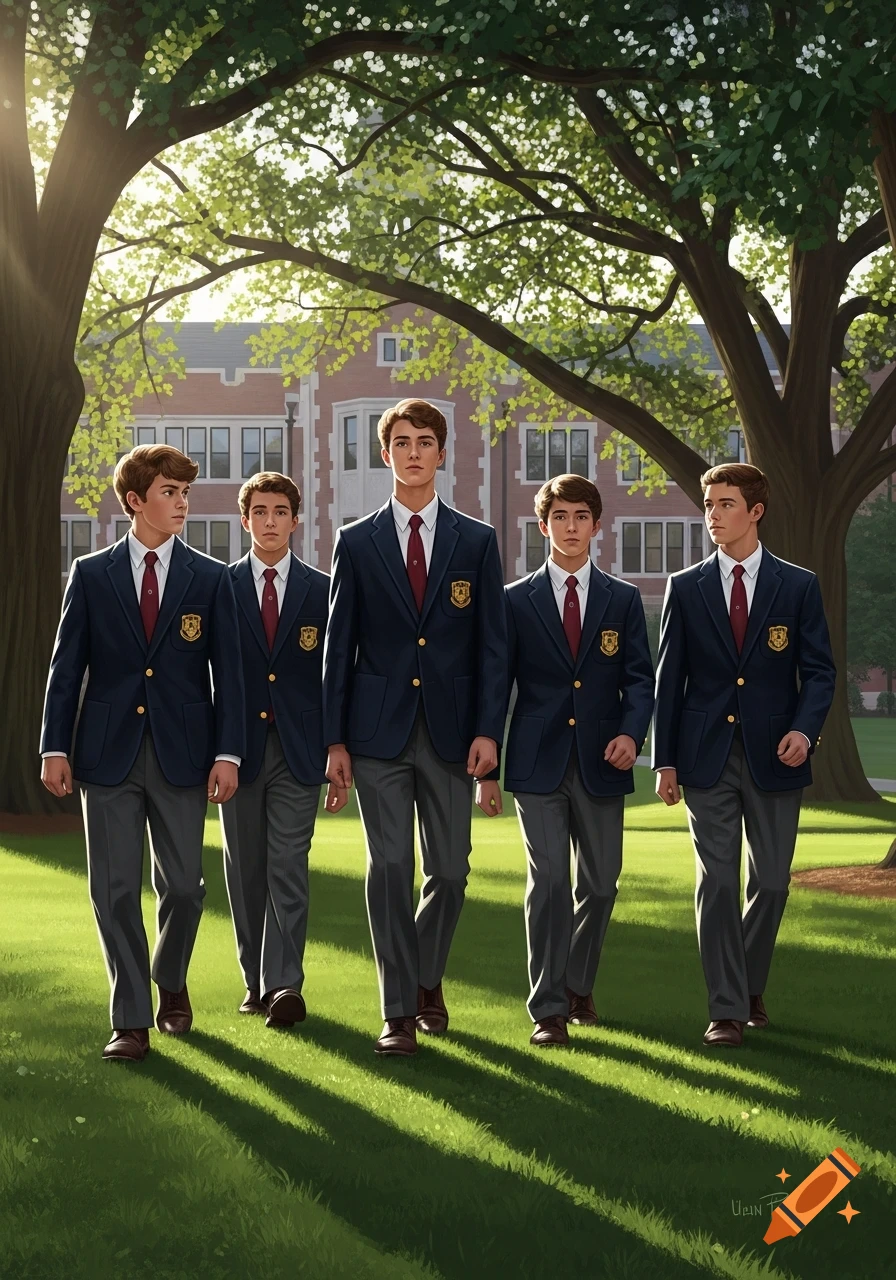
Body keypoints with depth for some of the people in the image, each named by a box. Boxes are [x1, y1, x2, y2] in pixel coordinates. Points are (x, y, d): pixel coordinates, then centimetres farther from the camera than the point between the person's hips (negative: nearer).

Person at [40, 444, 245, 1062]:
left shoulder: (210, 579, 4)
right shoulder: (91, 575, 5)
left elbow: (227, 672, 2)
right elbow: (67, 666, 4)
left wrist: (227, 752, -6)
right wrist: (55, 748, -2)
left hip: (181, 755, 0)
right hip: (108, 752, 0)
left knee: (182, 885, 5)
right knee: (115, 890, 0)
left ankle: (171, 981, 33)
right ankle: (132, 1022, 8)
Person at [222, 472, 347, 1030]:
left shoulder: (322, 591, 6)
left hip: (298, 749, -1)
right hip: (239, 747, 1)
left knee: (288, 870, -8)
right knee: (246, 872, 6)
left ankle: (285, 986, -12)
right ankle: (257, 982, 16)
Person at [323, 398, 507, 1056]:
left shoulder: (477, 541, 6)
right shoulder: (357, 542, 6)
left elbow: (493, 646, 3)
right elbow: (339, 646, 5)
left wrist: (488, 730, -7)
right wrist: (335, 738, 0)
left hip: (450, 730, 1)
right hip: (380, 730, -1)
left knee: (449, 872, 4)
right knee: (389, 869, -3)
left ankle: (427, 978, 29)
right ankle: (400, 1011, 3)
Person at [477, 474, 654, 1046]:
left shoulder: (623, 599, 10)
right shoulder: (517, 601, 5)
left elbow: (640, 677, 6)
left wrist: (631, 731, -14)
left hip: (600, 763, 2)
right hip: (538, 762, -2)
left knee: (600, 882, 7)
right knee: (548, 880, -8)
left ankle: (578, 985, 29)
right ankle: (549, 1009, -3)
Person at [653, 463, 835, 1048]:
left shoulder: (799, 586, 3)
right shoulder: (686, 587, 5)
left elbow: (819, 669, 3)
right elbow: (670, 677, 5)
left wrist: (804, 728, -15)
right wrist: (665, 760, 0)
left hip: (773, 757, 0)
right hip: (707, 757, 0)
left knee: (771, 882, 6)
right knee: (718, 883, -2)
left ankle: (751, 988, 28)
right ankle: (727, 1010, 3)